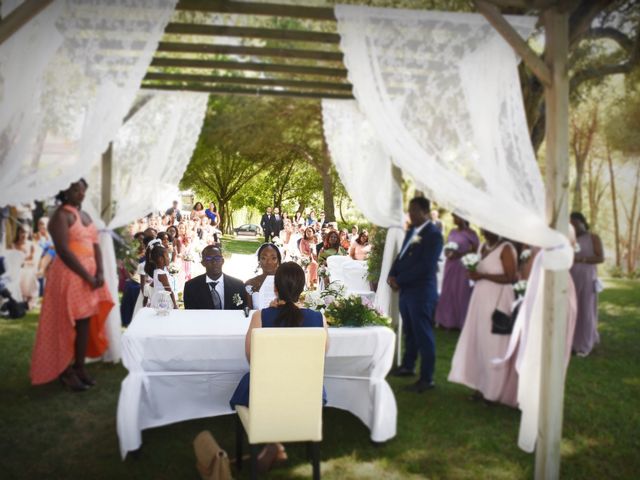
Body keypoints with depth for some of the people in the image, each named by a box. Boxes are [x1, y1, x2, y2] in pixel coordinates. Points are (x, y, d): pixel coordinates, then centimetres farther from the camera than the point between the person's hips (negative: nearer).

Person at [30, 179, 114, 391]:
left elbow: (95, 245, 11)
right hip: (70, 275, -8)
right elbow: (64, 251, -18)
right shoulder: (61, 215, -10)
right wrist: (88, 277, -17)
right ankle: (65, 370, 11)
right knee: (68, 324, 0)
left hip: (91, 273, 8)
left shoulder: (85, 215, 15)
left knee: (85, 322, 9)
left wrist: (100, 273, -4)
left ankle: (79, 367, 19)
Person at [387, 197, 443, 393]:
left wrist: (399, 280, -16)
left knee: (423, 334, -2)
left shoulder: (433, 234, -13)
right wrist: (392, 275, -1)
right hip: (406, 290, 8)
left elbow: (425, 265, -20)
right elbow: (401, 256, 18)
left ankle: (427, 378, 6)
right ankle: (407, 366, 34)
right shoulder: (411, 232, 15)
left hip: (422, 292, -8)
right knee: (409, 331, 19)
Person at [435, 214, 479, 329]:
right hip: (450, 265, 6)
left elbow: (475, 250, -10)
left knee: (461, 293, -3)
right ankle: (448, 320, 14)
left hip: (463, 267, -6)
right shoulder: (452, 231, 13)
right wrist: (447, 252, -3)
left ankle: (462, 322, 7)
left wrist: (460, 254, -18)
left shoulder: (470, 233, -6)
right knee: (448, 292, 5)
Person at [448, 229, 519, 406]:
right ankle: (483, 386, 15)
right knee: (478, 342, 7)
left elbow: (511, 277, -16)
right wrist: (473, 273, 2)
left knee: (494, 345, -3)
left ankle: (494, 391, 7)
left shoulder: (506, 248, -10)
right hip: (481, 299, 8)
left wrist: (482, 276, -18)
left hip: (498, 301, -8)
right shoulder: (483, 247, 14)